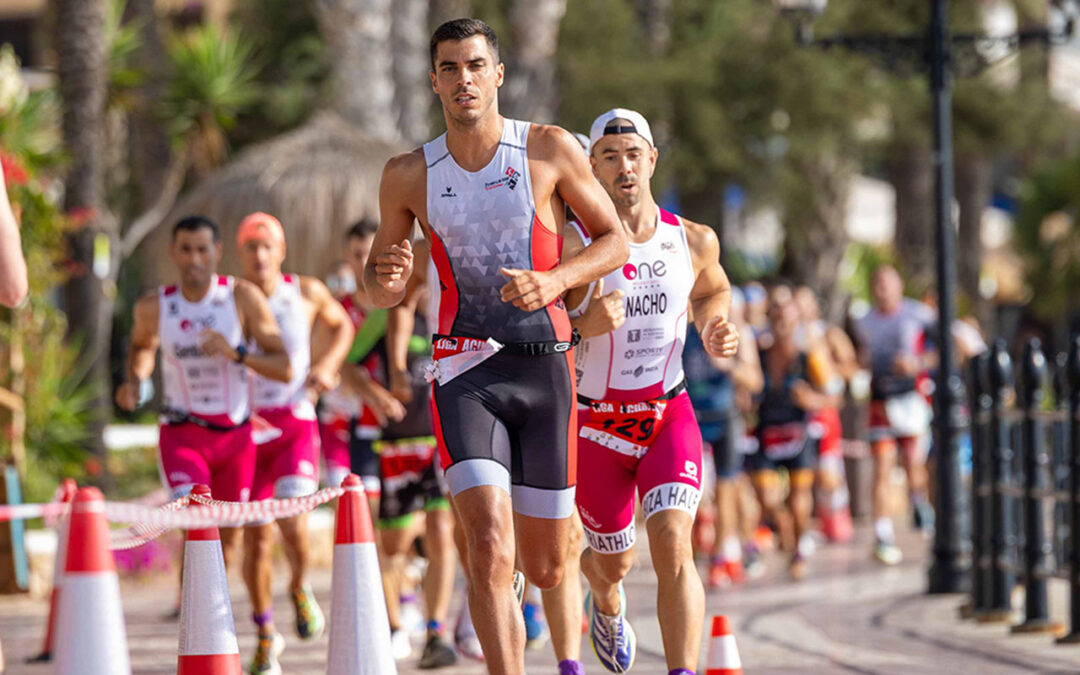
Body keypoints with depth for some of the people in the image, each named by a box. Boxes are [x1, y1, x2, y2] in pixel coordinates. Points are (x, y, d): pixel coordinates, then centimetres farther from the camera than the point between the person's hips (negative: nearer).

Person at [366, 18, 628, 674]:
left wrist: (555, 281, -14)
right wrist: (386, 281, -11)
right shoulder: (410, 175, 5)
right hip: (465, 371, -1)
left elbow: (615, 241, 5)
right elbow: (382, 289, 14)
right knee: (491, 552, -20)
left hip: (545, 367, 1)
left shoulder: (550, 150, 1)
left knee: (546, 568, 10)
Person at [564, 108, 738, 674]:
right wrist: (587, 326, -30)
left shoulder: (693, 241, -1)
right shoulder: (573, 244, -13)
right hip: (596, 425, -1)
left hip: (669, 415, 1)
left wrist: (714, 332, 2)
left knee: (672, 543, -22)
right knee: (613, 561, 16)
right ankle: (606, 603, 54)